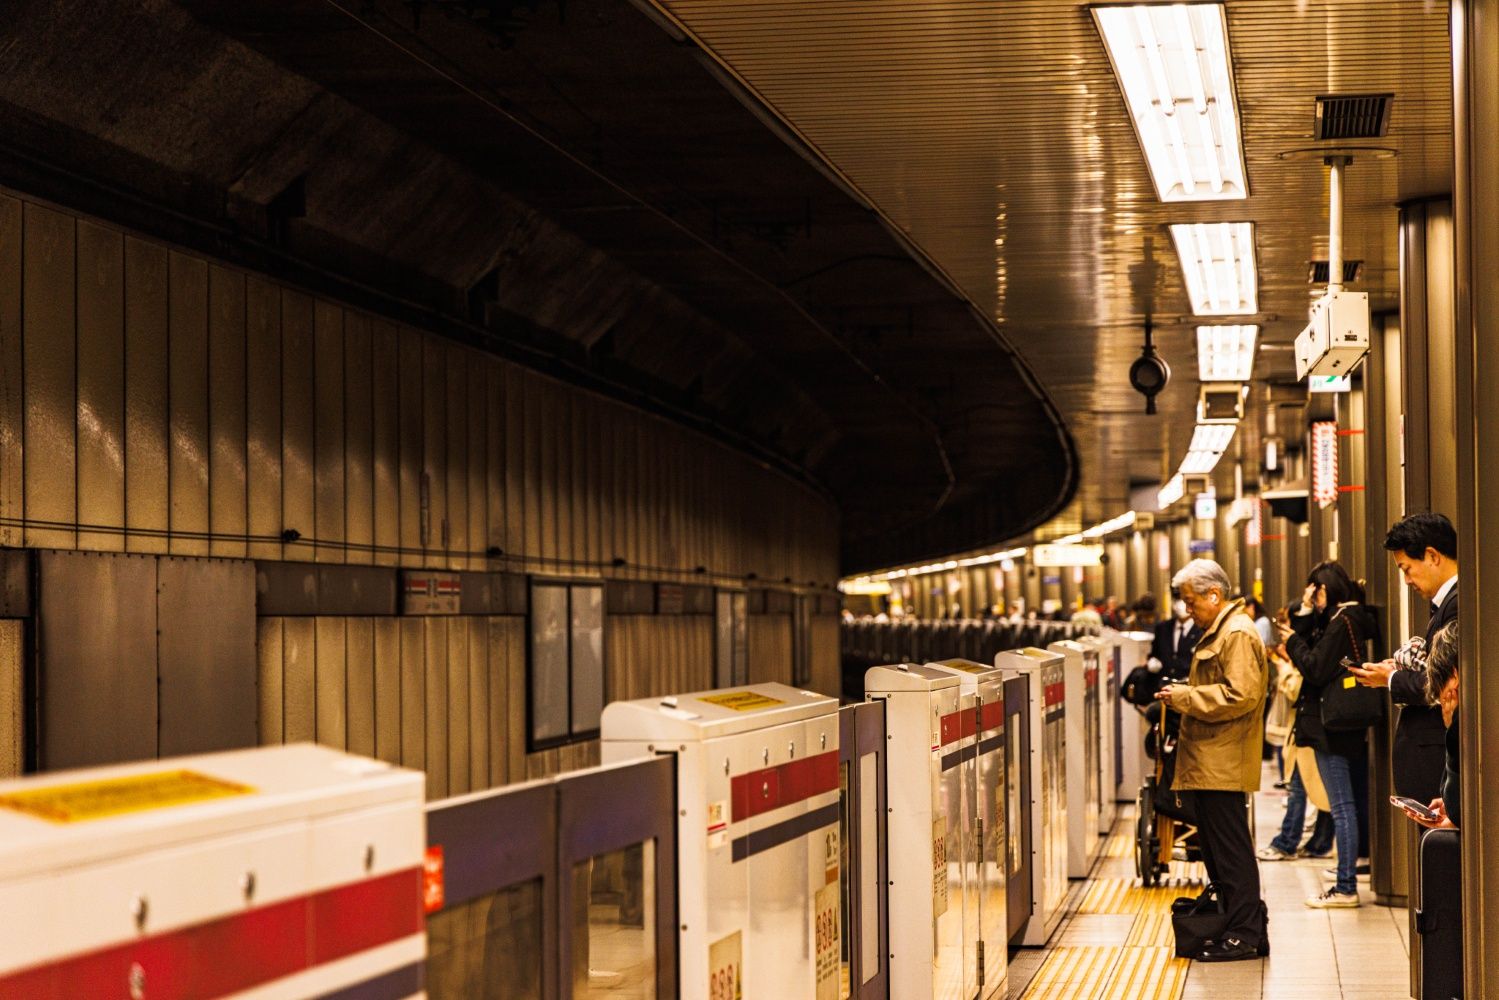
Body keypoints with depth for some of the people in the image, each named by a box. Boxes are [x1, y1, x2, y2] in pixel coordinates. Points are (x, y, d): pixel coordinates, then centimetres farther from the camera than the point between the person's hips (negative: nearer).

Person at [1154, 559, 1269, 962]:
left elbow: (1240, 695, -22)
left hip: (1222, 763, -11)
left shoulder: (1237, 633, -13)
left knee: (1230, 850, -6)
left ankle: (1243, 936, -1)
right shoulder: (1218, 631, 20)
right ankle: (1244, 926, 18)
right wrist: (1184, 695, 13)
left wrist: (1185, 697, -16)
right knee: (1217, 849, 13)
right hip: (1209, 762, 11)